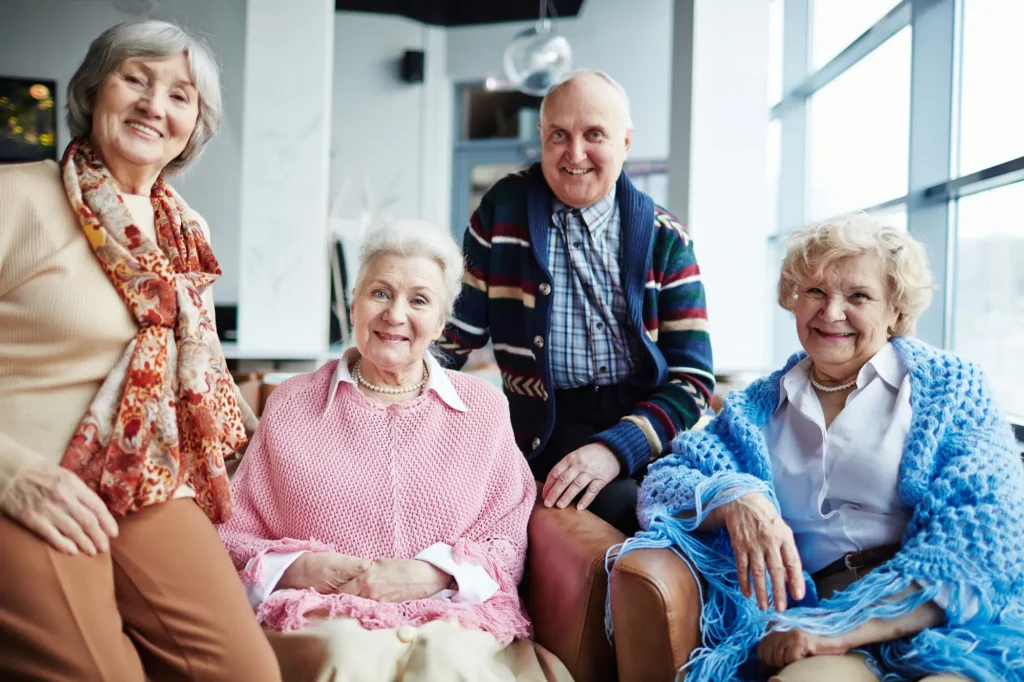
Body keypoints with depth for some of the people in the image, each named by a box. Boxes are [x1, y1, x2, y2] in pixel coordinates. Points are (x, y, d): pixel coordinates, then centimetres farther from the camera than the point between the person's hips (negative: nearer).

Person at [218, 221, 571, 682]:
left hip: (457, 618, 1)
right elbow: (232, 540, 11)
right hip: (321, 619, 0)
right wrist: (301, 569, -8)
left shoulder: (485, 409, 13)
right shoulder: (289, 405, 12)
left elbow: (510, 544, 8)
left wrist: (433, 574, -10)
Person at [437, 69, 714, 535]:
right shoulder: (503, 209, 6)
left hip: (648, 424, 2)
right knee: (626, 506, -31)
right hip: (550, 427, -1)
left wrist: (616, 447, -18)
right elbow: (454, 335, 10)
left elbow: (692, 377, 0)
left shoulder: (665, 239, 6)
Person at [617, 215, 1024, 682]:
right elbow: (662, 485, 8)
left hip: (948, 621, -1)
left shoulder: (952, 387, 8)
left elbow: (984, 534, -6)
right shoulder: (757, 409, 18)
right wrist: (732, 499, -16)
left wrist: (846, 629, -19)